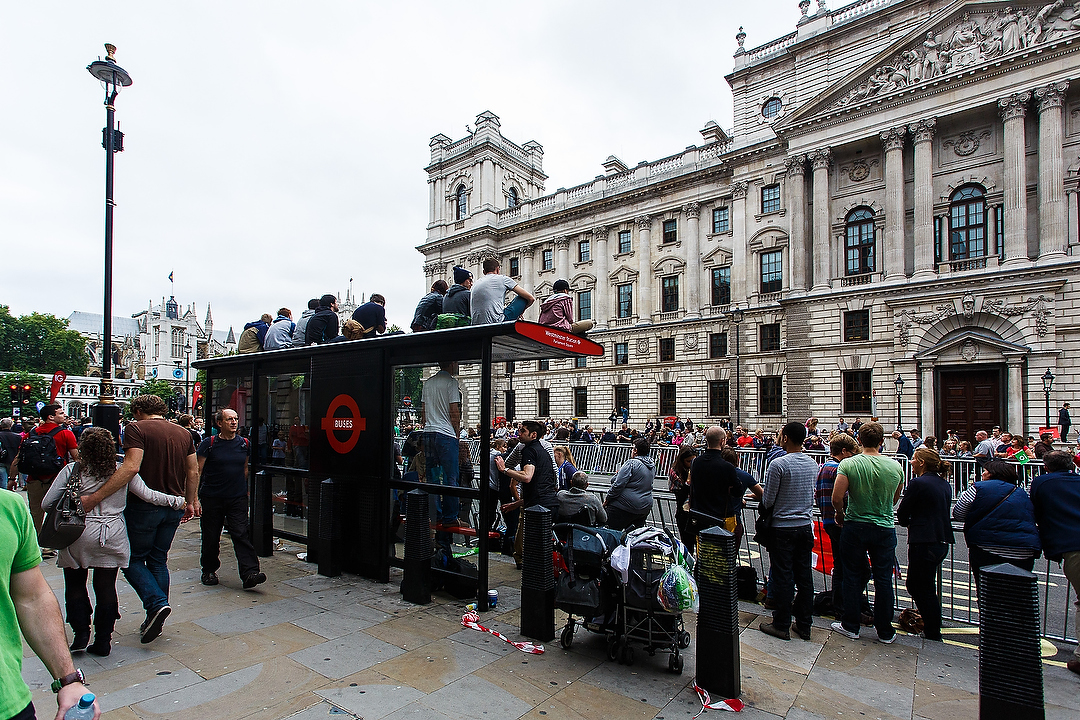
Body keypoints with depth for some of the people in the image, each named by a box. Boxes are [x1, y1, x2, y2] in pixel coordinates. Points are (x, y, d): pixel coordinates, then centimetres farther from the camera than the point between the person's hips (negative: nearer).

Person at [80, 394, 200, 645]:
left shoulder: (137, 428, -10)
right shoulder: (183, 433, 8)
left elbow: (131, 467, -24)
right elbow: (193, 471, 9)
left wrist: (95, 497, -23)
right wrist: (191, 501, 19)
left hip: (144, 506, -6)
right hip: (174, 506, 6)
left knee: (133, 558, 12)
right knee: (158, 560, 17)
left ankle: (157, 603, -7)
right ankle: (155, 619, 22)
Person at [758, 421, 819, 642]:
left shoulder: (778, 464, -18)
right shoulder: (813, 464, 3)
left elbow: (767, 501, -14)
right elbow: (813, 495, 14)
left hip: (783, 527, -6)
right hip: (806, 526, 6)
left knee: (783, 577, 3)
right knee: (804, 576, 12)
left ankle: (781, 625, 12)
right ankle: (804, 625, 22)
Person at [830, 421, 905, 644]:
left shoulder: (848, 464, -14)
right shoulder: (895, 466, -5)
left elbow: (837, 498, -17)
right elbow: (895, 499, 10)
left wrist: (840, 515, 4)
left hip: (855, 527, -2)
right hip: (885, 528, 2)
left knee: (852, 576, 11)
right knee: (883, 579, 11)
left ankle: (850, 626, 20)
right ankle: (885, 631, 21)